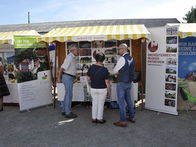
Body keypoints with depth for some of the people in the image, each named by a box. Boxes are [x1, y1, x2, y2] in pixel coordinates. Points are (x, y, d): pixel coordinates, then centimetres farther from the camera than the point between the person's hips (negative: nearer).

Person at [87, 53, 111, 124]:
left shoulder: (91, 67, -8)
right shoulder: (104, 69, -16)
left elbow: (88, 78, 1)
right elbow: (107, 82, -13)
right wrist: (109, 91, -3)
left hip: (93, 89, 3)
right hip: (102, 89, -3)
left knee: (94, 103, 15)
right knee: (101, 104, 9)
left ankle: (94, 118, 20)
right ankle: (99, 119, 16)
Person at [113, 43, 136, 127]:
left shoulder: (122, 58, -18)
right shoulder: (131, 58, 7)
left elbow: (114, 71, -14)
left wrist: (118, 72, 7)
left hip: (122, 83, -8)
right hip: (129, 82, 8)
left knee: (121, 102, -1)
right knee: (128, 99, 19)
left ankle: (123, 121, 5)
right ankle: (131, 117, 30)